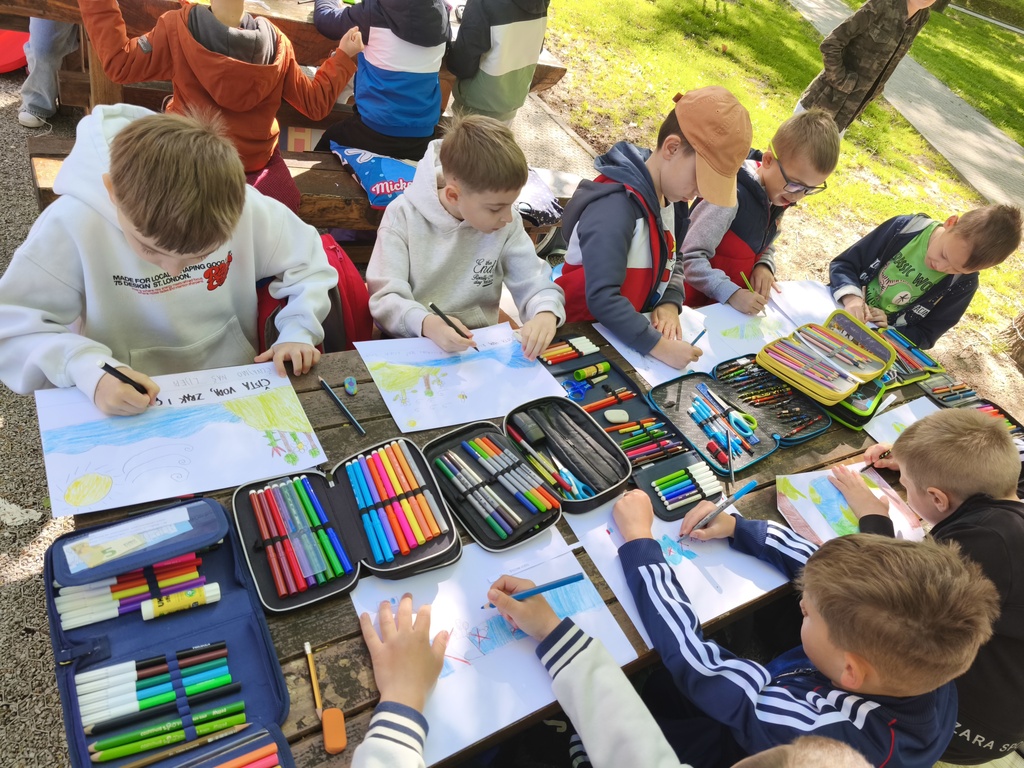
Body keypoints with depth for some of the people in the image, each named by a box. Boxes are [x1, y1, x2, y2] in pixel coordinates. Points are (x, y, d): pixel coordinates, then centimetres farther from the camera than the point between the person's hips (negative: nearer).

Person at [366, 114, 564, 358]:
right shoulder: (404, 215, -11)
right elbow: (384, 298, -15)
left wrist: (546, 314, -25)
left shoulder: (507, 224, -4)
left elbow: (537, 284, -2)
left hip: (479, 347, 2)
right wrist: (426, 324, -35)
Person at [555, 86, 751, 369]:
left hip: (625, 331, 7)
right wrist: (657, 345, -30)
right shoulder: (615, 207, -25)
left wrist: (670, 303, -7)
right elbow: (601, 297, -30)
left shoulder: (672, 199, 3)